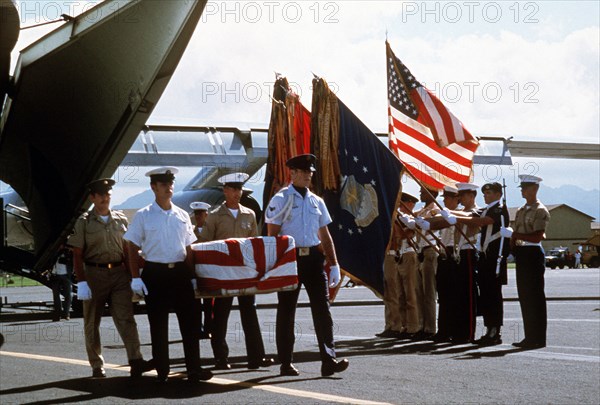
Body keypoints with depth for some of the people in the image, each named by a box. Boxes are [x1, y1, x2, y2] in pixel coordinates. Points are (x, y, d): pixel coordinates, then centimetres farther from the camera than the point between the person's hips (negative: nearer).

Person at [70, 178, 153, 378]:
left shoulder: (121, 220, 10)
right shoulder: (84, 222, 1)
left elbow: (127, 250, 14)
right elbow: (77, 255, -2)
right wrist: (81, 282, -11)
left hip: (119, 273, 1)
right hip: (94, 274, -1)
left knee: (126, 318, -10)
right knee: (92, 322, 5)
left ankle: (136, 361, -18)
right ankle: (97, 366, 15)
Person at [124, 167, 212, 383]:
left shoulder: (182, 215, 10)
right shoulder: (143, 216, 0)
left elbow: (188, 248, 14)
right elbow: (133, 248, 0)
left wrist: (192, 275, 9)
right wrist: (136, 278, -7)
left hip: (180, 271, 3)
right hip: (155, 273, -3)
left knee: (190, 321, 1)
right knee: (158, 324, 3)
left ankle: (194, 369, 6)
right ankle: (162, 371, 11)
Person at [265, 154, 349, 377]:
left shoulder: (316, 201, 14)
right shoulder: (280, 200, -1)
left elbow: (325, 236, 17)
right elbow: (272, 235, -5)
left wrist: (334, 264, 11)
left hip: (313, 258, 4)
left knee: (322, 308, -5)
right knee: (286, 310, 5)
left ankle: (328, 360, -9)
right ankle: (286, 363, 12)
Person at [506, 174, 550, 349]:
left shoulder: (541, 211, -9)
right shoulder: (521, 211, 16)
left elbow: (537, 237, -19)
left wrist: (513, 234, -22)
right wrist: (512, 249, 3)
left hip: (533, 254, -8)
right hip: (521, 255, 8)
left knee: (535, 296, -5)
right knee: (524, 296, 9)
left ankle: (538, 338, -2)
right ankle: (530, 336, 15)